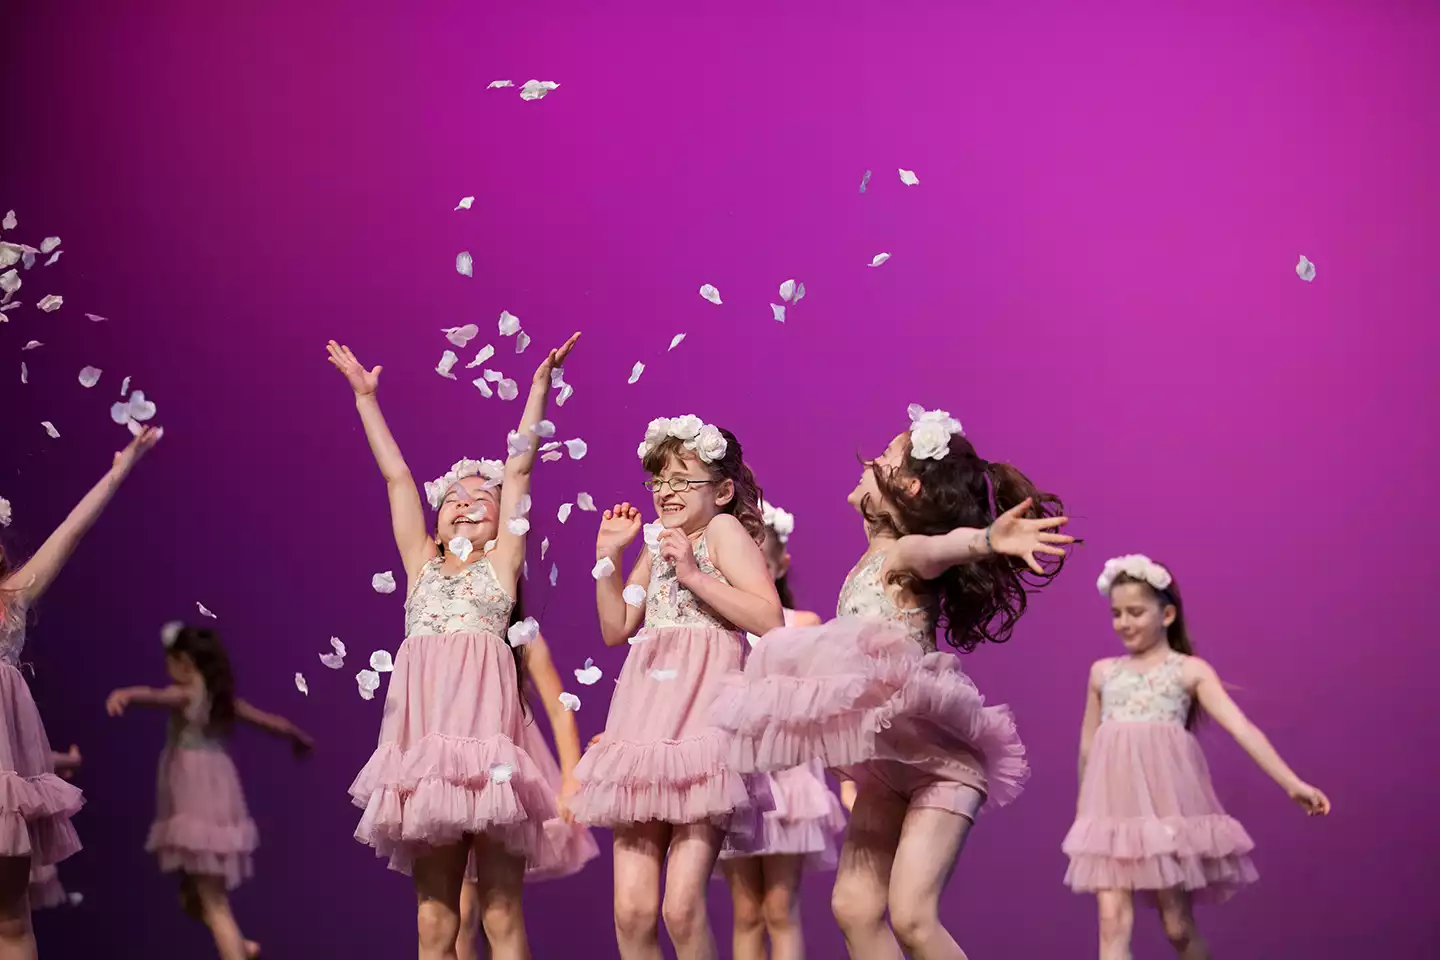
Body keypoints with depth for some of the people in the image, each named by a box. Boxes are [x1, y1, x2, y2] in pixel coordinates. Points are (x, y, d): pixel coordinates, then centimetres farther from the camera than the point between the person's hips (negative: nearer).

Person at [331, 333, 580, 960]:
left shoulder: (502, 563, 14)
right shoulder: (421, 564, 21)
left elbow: (519, 467, 11)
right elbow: (396, 476, 22)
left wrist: (540, 383, 10)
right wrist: (365, 396, 26)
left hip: (488, 736, -3)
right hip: (425, 738, 3)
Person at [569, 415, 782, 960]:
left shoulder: (724, 529, 0)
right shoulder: (657, 545, 22)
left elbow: (770, 620, -12)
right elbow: (615, 629, 26)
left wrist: (692, 573, -13)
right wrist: (608, 556, 16)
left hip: (704, 712, -7)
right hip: (644, 719, 7)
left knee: (681, 905, -15)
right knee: (631, 908, -2)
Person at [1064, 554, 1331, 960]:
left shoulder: (1190, 670, 6)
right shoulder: (1103, 672, 16)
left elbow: (1241, 728, -3)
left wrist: (1293, 784, -12)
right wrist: (1084, 805, 25)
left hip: (1167, 806, -2)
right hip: (1112, 811, 2)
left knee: (1178, 926, 4)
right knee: (1112, 921, -10)